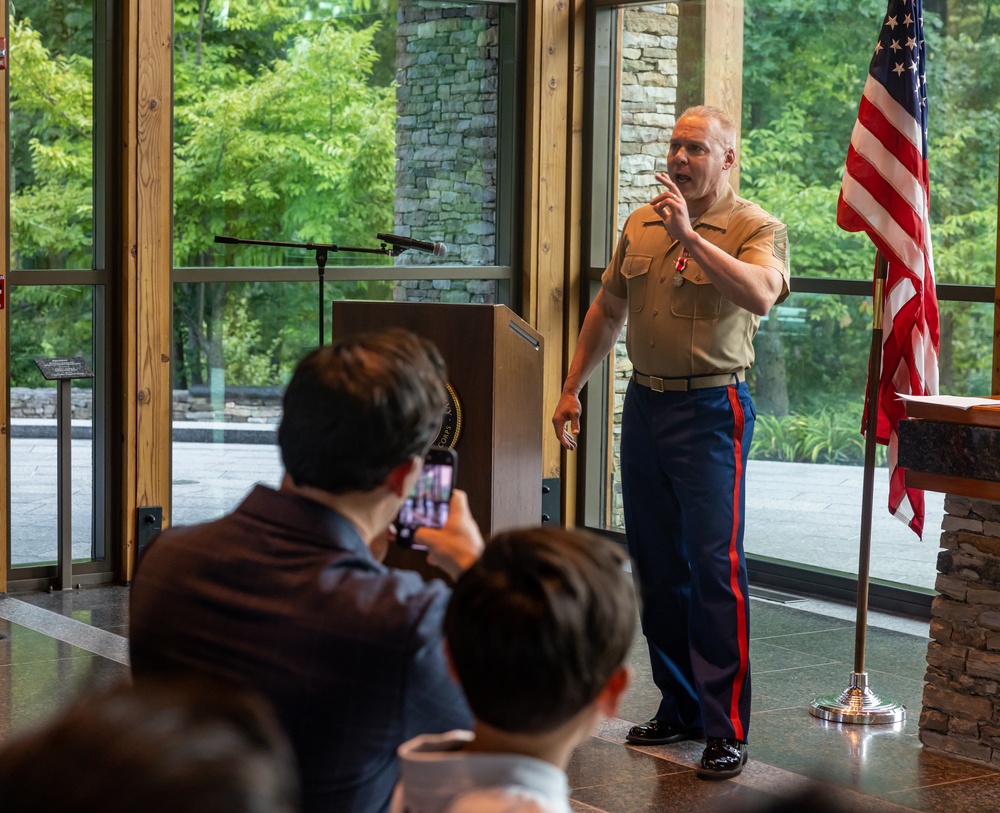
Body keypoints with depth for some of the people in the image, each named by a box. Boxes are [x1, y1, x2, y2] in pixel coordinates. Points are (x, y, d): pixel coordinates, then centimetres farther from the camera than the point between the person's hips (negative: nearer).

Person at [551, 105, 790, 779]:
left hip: (712, 410, -6)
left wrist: (691, 235, -26)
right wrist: (572, 388, 20)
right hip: (644, 404, 6)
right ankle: (680, 707, 22)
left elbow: (760, 296, -26)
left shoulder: (756, 228, -6)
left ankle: (726, 729, -3)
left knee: (714, 565, -9)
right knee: (655, 565, 10)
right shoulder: (640, 224, 12)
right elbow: (608, 309, 22)